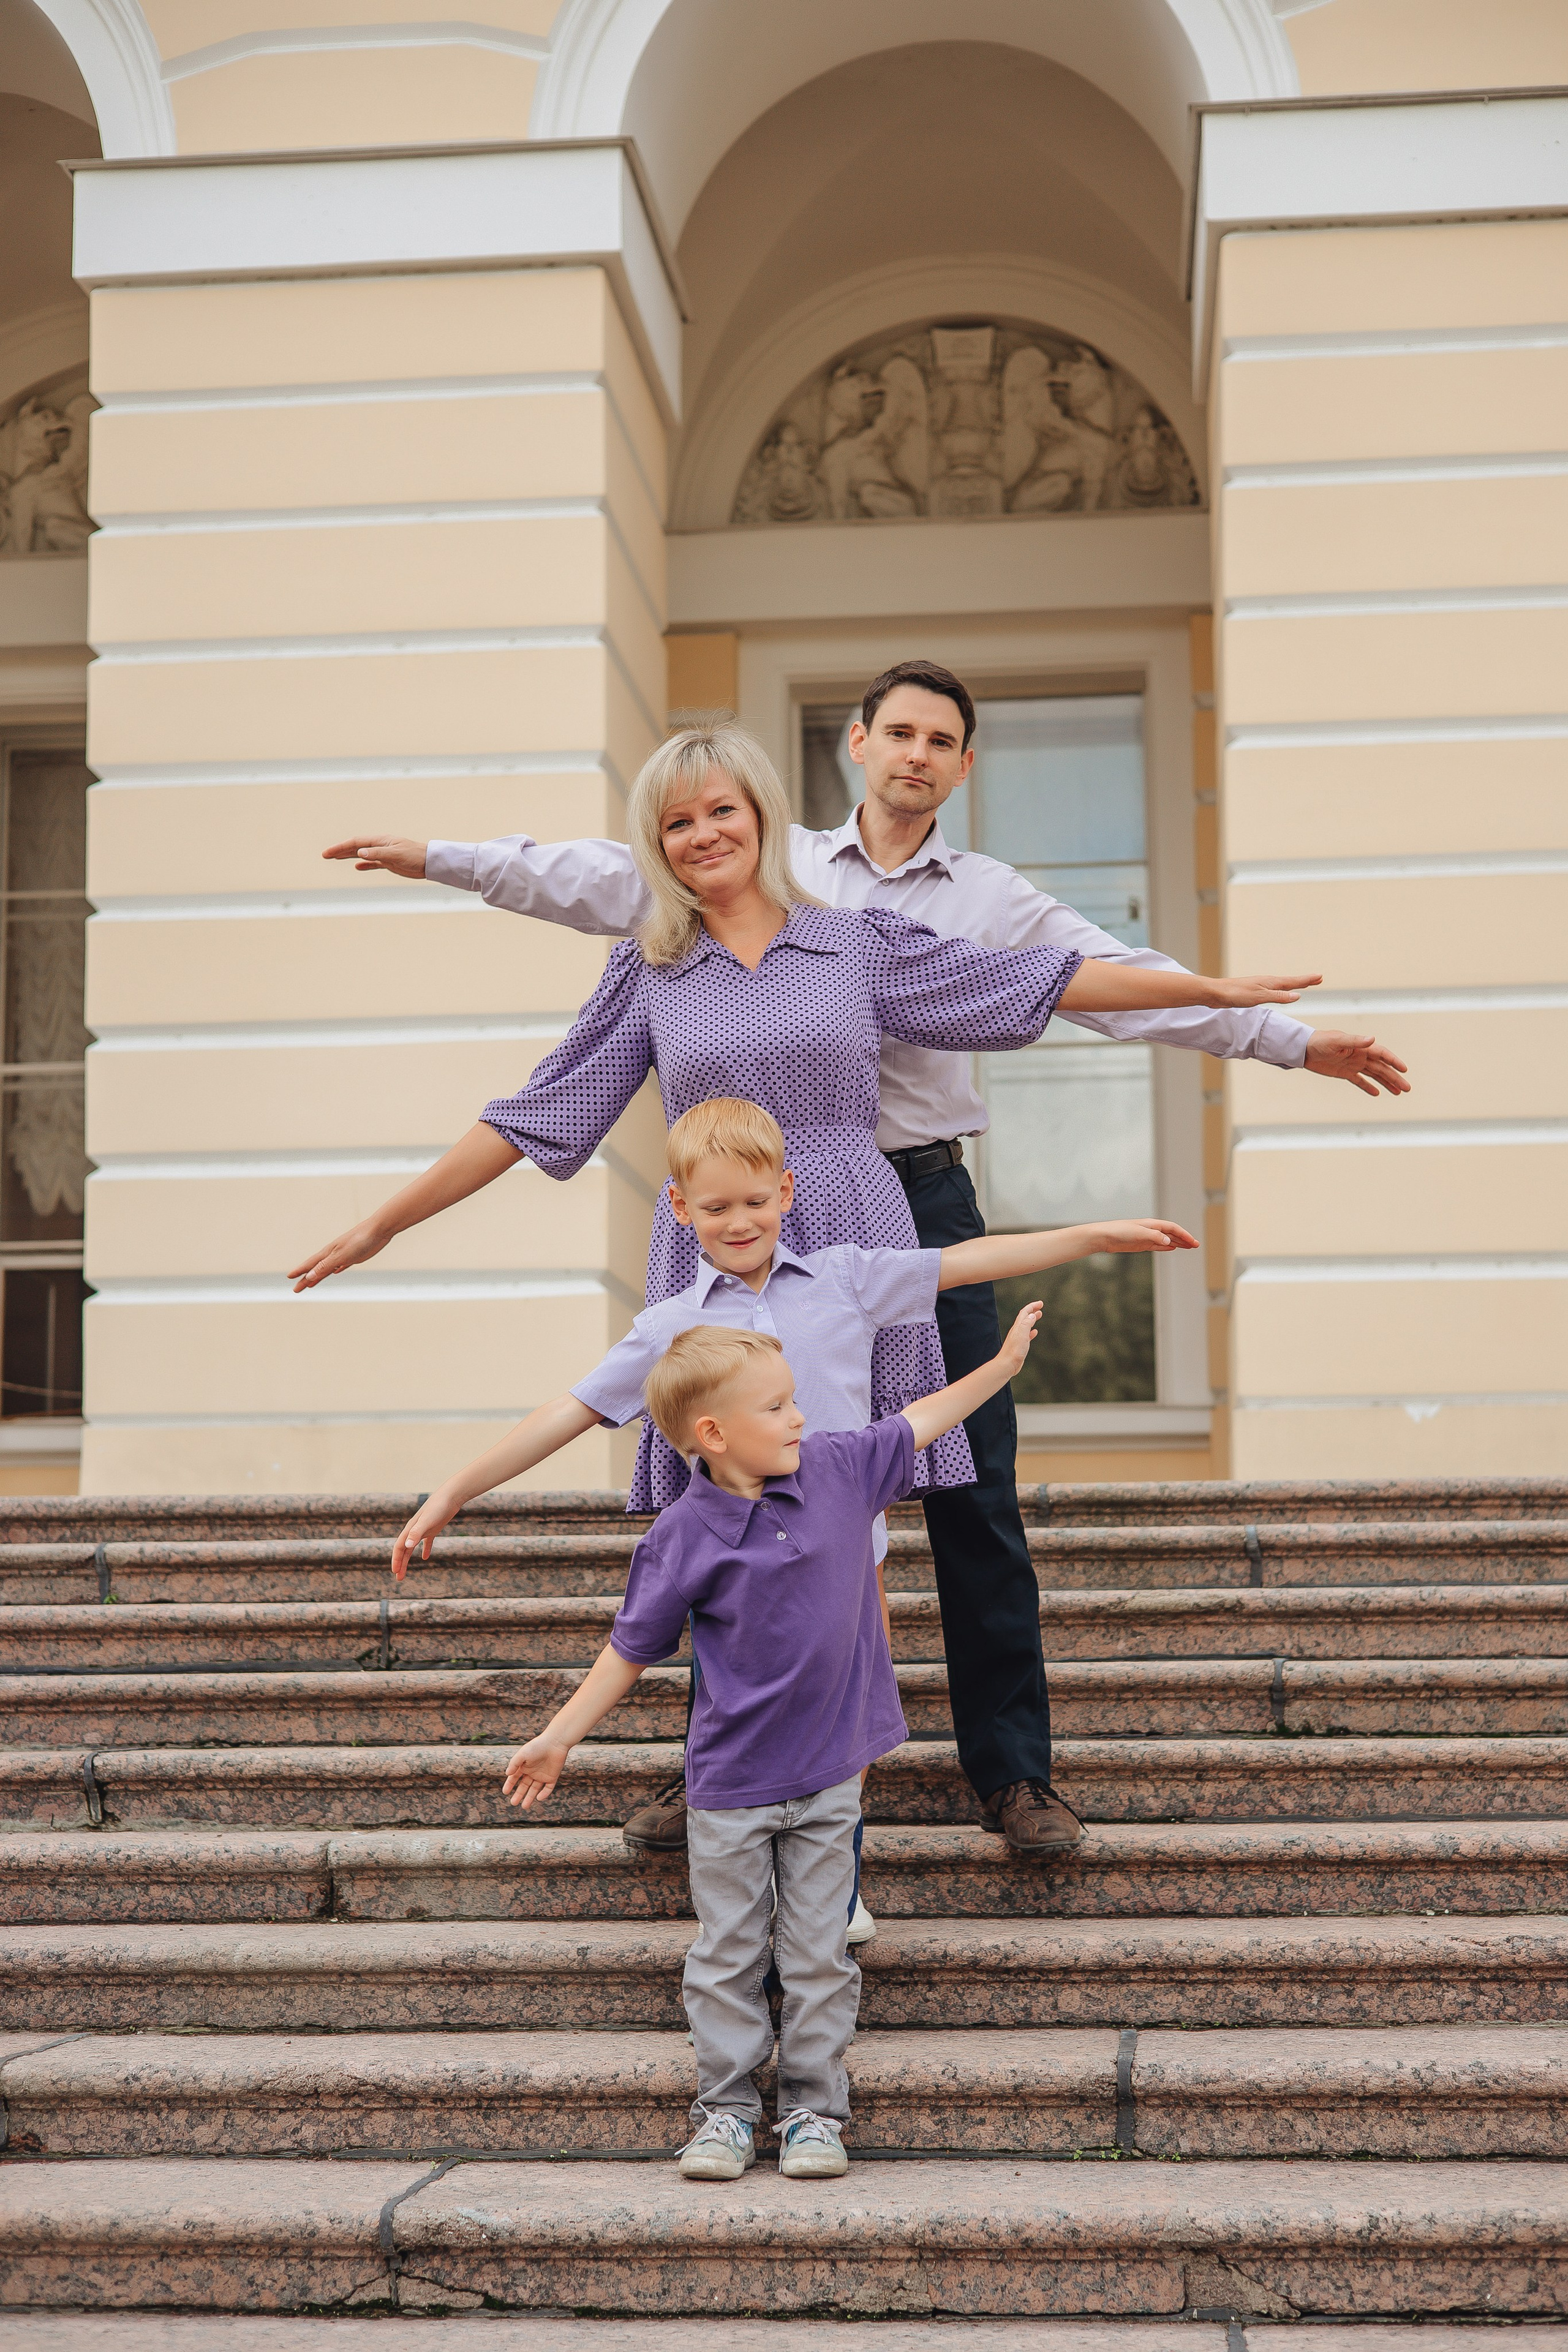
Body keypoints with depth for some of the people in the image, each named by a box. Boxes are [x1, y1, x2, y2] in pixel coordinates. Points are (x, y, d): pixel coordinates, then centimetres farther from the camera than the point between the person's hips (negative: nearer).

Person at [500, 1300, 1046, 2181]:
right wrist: (558, 1738, -5)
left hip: (829, 1775, 3)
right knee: (729, 1956, 8)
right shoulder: (683, 1537, -14)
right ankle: (727, 2109, 20)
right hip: (732, 1785, -2)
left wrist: (1004, 1363, 16)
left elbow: (918, 1423, 12)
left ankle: (816, 2111, 17)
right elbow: (633, 1649, -5)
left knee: (820, 1954, 7)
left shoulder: (839, 1470, -4)